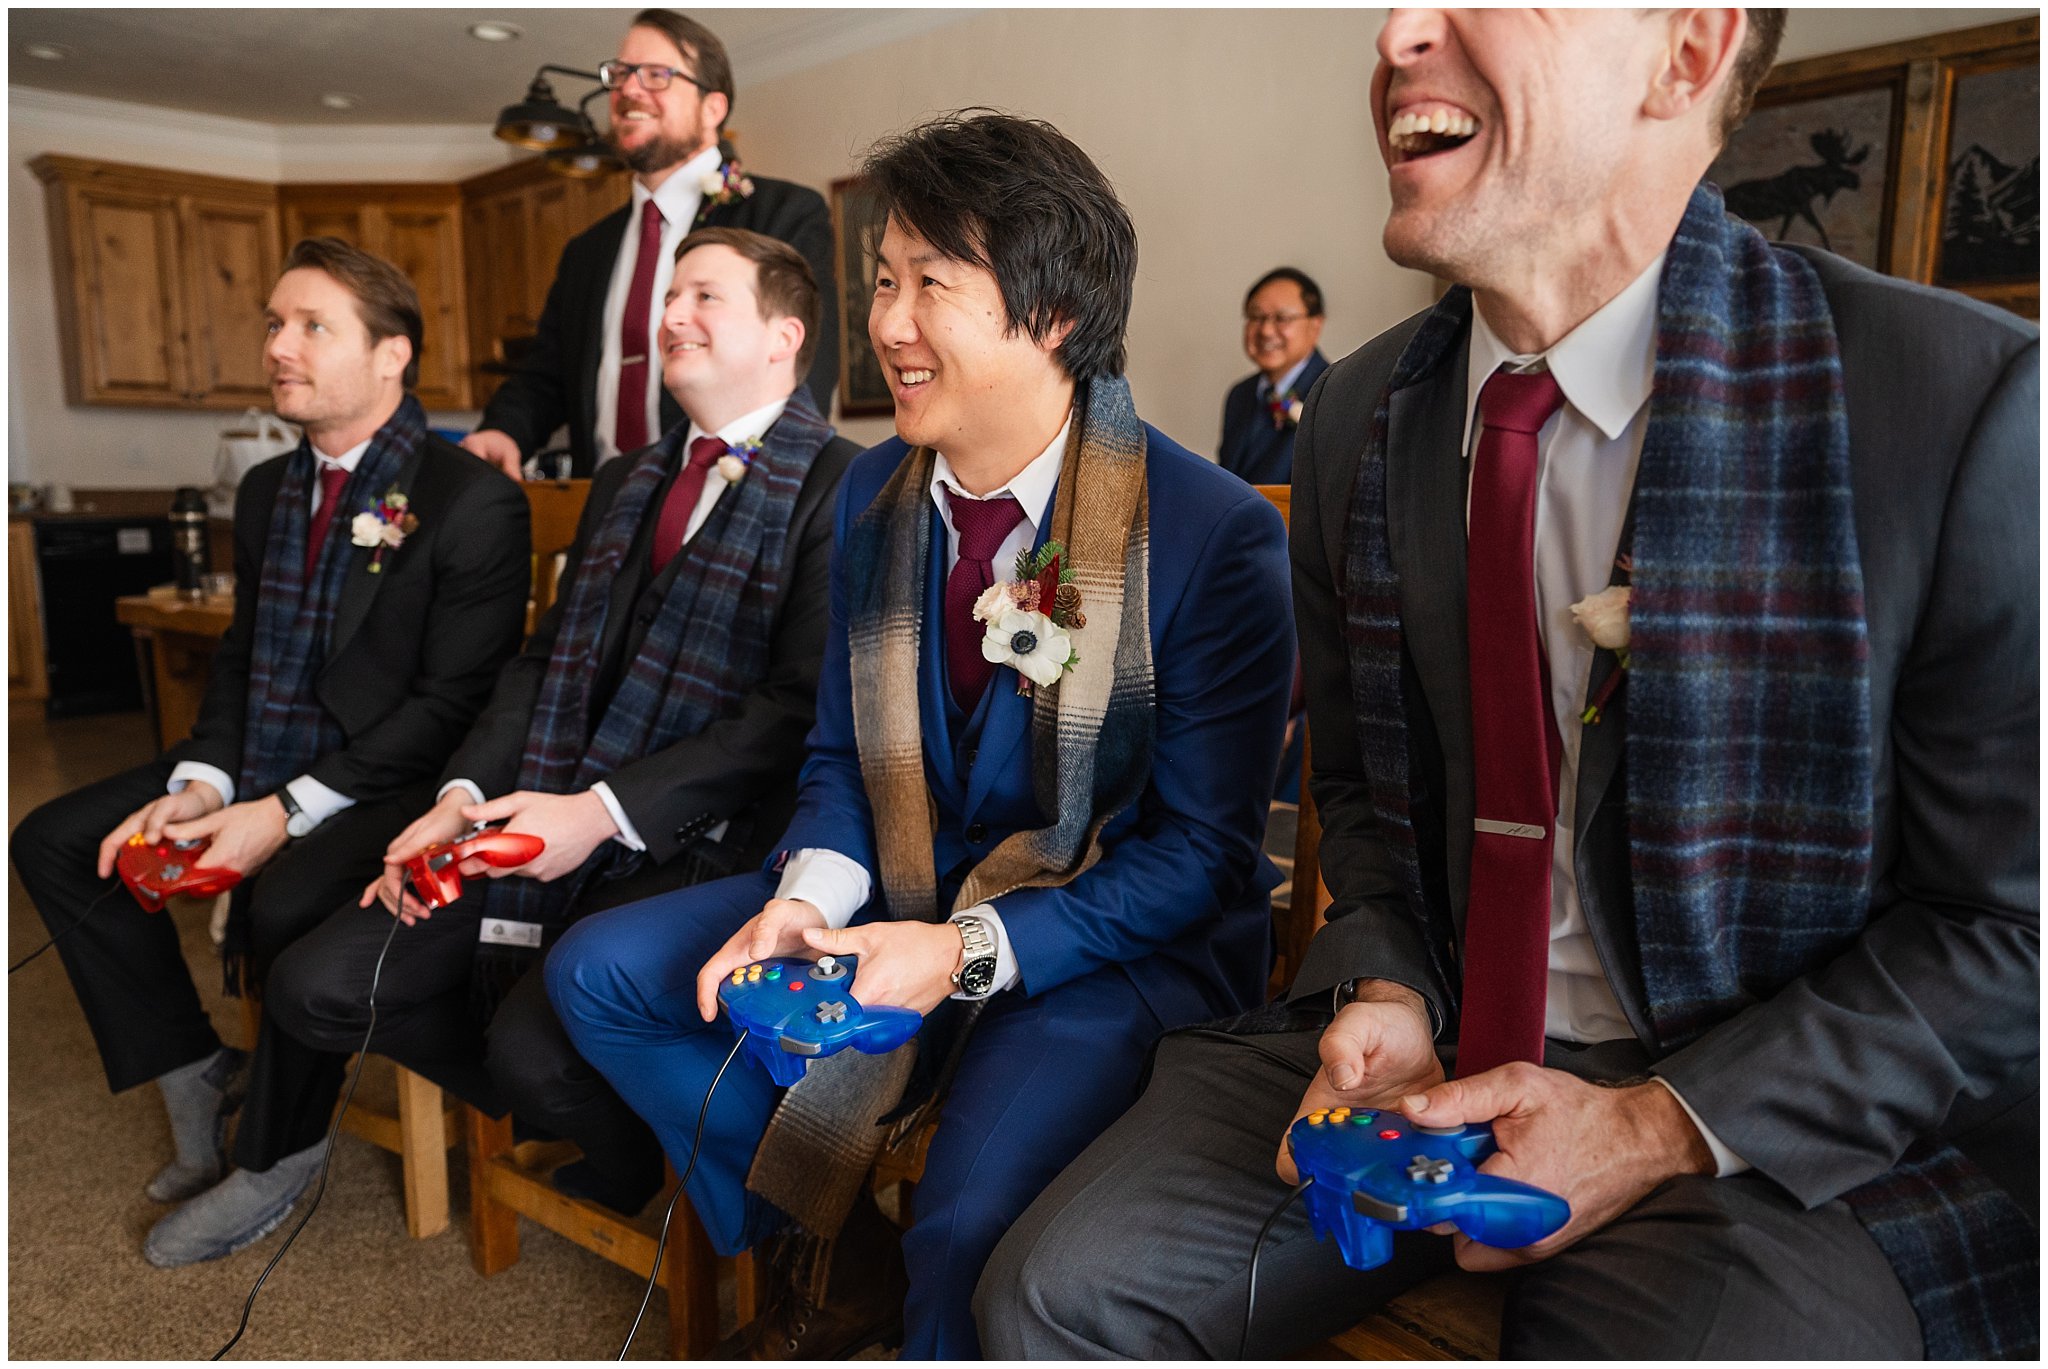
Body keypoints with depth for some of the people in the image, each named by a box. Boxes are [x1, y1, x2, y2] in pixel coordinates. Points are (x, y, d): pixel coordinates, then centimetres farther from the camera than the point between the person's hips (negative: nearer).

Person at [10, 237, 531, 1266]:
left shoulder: (471, 503, -15)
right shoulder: (267, 489, 12)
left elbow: (454, 701, -19)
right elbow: (240, 657, 14)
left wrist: (288, 814, -21)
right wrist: (200, 784, -5)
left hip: (388, 785, -8)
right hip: (265, 767, 8)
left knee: (284, 903, -32)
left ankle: (277, 1150, -2)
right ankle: (195, 1072, 15)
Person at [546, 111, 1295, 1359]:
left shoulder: (1216, 532, -17)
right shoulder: (877, 492, 3)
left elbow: (1198, 851, -15)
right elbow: (844, 751, 10)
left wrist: (972, 952, -24)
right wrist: (806, 898, -11)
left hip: (1121, 944, -6)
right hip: (906, 896, 7)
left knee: (969, 1235, -32)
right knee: (598, 972, 1)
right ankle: (823, 1256, 16)